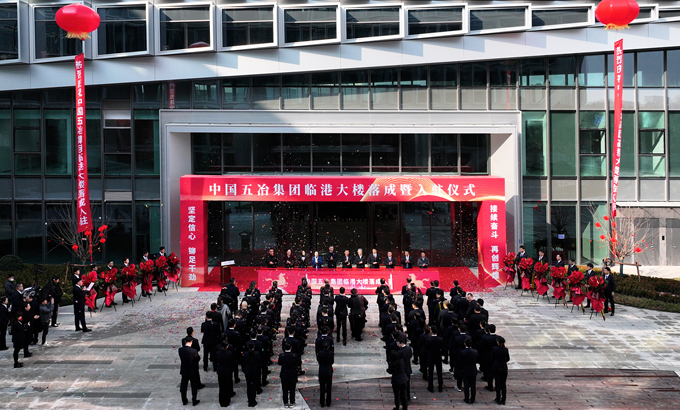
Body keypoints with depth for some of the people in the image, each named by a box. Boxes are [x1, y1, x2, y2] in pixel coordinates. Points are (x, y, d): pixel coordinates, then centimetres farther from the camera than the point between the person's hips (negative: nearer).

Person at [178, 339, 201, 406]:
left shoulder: (180, 350, -14)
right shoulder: (193, 351, -24)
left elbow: (181, 358, -1)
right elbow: (198, 359, -12)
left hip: (184, 371, 3)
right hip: (193, 371, -3)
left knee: (183, 386, 18)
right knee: (194, 386, 14)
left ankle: (184, 401, 29)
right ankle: (194, 401, 23)